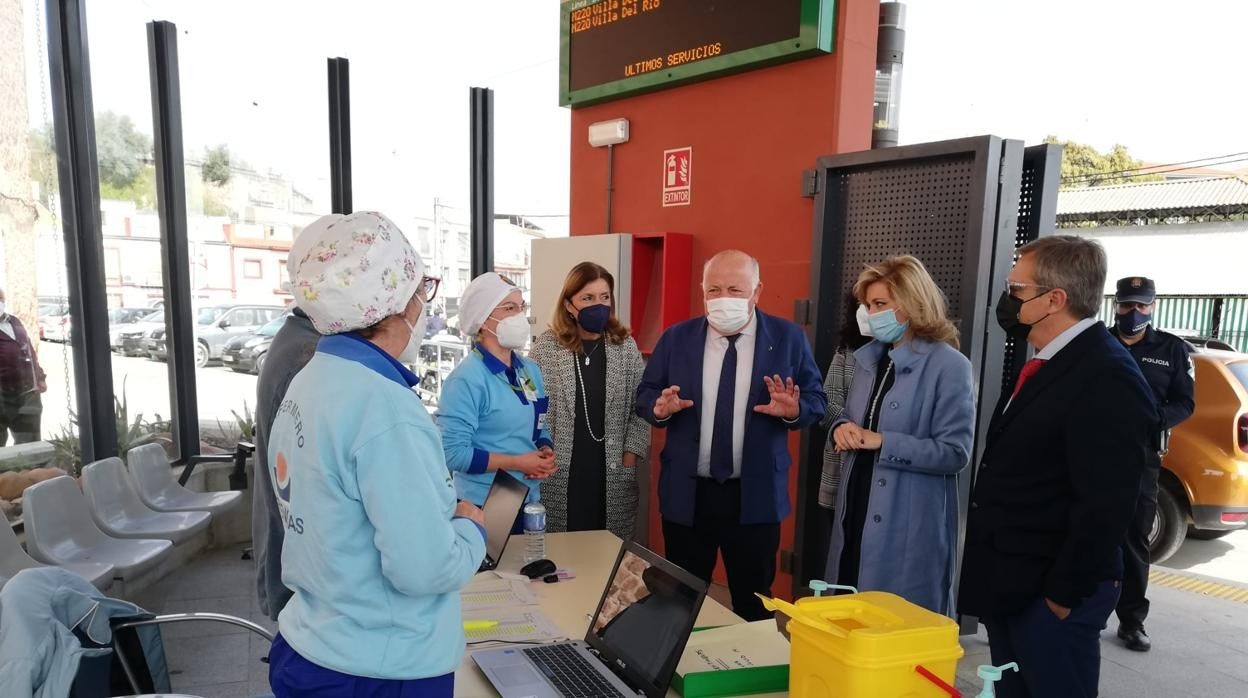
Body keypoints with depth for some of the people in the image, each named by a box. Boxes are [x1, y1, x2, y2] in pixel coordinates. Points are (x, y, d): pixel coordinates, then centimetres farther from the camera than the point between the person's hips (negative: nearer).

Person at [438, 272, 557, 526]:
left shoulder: (530, 371, 7)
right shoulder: (466, 379, -17)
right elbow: (453, 452, -22)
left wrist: (547, 454, -6)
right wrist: (517, 463, -19)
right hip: (483, 508, -7)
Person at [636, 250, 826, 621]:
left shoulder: (788, 338, -2)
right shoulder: (676, 338, 1)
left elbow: (816, 402, 0)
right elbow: (645, 395, 5)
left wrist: (794, 410, -22)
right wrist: (660, 407, -18)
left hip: (756, 495, -1)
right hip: (687, 494, 1)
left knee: (753, 603, 15)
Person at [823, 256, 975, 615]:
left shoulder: (949, 365, -13)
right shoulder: (869, 358, 9)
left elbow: (955, 452, -16)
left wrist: (883, 442, -21)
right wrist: (842, 428, -5)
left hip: (909, 524, -6)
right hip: (856, 509, 7)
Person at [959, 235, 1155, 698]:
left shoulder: (1107, 378, -20)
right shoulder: (1049, 365, 10)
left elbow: (1105, 507, -23)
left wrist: (1064, 594, -16)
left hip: (1049, 594, -9)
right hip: (1012, 586, 9)